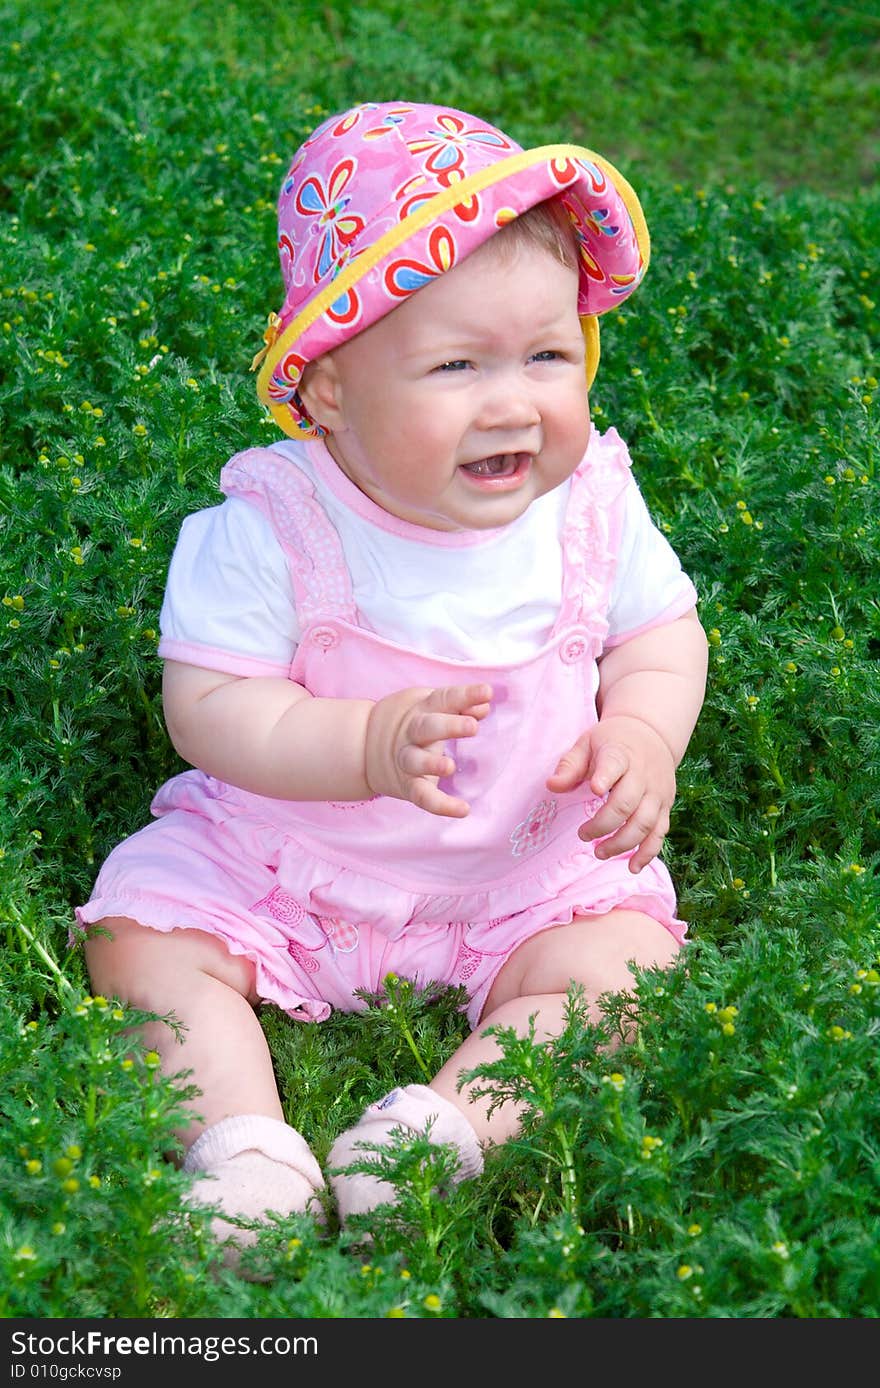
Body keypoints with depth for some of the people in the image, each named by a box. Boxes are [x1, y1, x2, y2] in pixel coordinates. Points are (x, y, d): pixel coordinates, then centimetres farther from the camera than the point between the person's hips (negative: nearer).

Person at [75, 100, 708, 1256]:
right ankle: (246, 1148, -23)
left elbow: (662, 632, 5)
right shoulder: (271, 527, -19)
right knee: (143, 937, -17)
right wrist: (365, 744, -35)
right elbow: (208, 705, -19)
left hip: (529, 876, 1)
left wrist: (642, 734, -17)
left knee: (626, 965, -20)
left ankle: (442, 1127, -26)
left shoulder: (589, 501, -10)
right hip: (282, 862, -1)